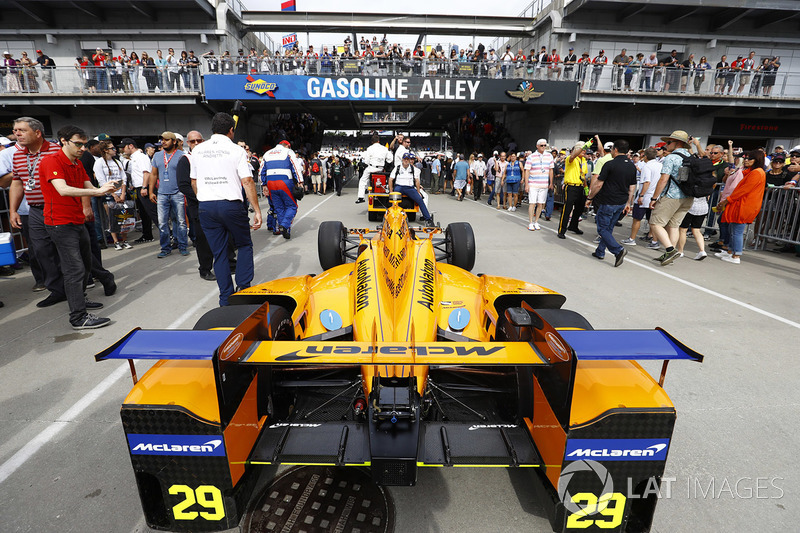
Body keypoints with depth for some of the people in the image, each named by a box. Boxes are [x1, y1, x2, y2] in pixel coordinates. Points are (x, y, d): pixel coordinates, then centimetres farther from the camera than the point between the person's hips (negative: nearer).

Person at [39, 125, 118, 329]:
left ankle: (79, 299, 36)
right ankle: (78, 317, -8)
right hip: (61, 223, -9)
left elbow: (89, 188, 10)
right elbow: (63, 190, -29)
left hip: (78, 222, 9)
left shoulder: (78, 164, 14)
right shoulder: (52, 161, -14)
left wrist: (105, 188, -11)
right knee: (75, 269, -11)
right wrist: (96, 191, -33)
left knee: (85, 264, 19)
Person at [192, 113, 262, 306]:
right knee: (244, 245, 15)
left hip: (205, 207, 4)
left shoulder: (198, 150, 10)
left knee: (218, 253, 9)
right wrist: (257, 210, -8)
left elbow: (194, 182, 16)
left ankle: (226, 298, 13)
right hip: (231, 205, -4)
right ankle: (243, 288, 5)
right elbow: (247, 182, -9)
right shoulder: (236, 150, -3)